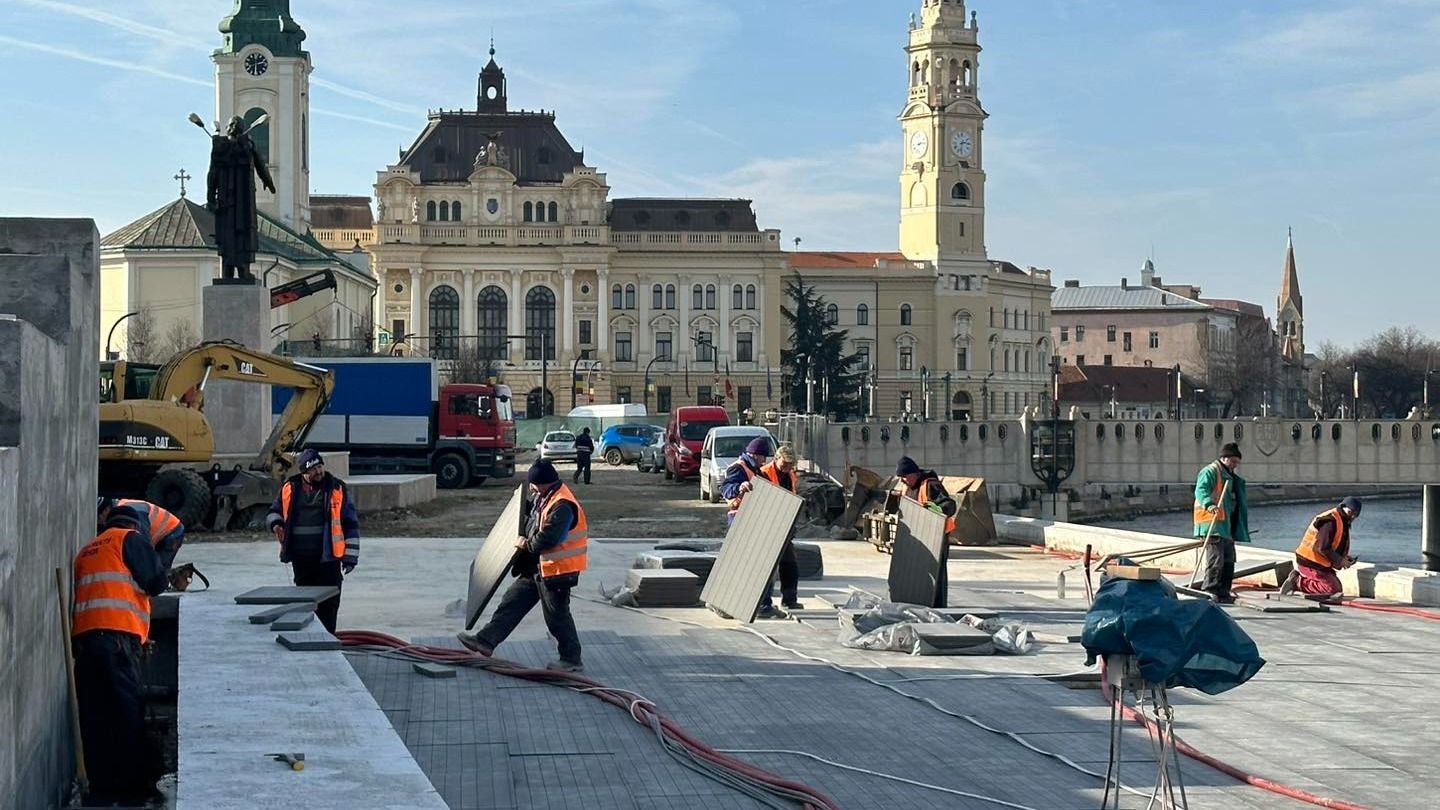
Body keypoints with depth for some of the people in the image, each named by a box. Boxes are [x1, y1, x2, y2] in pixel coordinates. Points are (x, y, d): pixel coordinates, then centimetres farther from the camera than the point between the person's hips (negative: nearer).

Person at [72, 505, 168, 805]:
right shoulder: (130, 539, 8)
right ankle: (132, 786, -10)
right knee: (128, 712, -7)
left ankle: (102, 786, 4)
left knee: (95, 716, 5)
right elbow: (156, 582, 0)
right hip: (116, 634, -7)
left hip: (82, 636, 7)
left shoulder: (87, 550, 29)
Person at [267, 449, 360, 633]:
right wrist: (276, 523, -2)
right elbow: (275, 511, 23)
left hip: (327, 556, -3)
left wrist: (350, 556, -3)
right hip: (300, 557, 3)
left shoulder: (338, 490, 0)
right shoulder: (290, 488, 7)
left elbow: (351, 524, 1)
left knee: (328, 604, -5)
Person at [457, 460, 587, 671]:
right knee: (512, 601, 12)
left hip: (557, 570, -10)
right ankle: (486, 640, 17)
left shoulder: (562, 506, -24)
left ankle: (571, 660, 12)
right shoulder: (542, 498, 9)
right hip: (538, 567, 10)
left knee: (557, 615, 0)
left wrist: (526, 544, -13)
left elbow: (546, 539, -29)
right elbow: (532, 516, 32)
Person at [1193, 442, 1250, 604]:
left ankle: (1223, 593, 20)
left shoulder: (1230, 476, 26)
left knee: (1228, 561, 12)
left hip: (1227, 526, 10)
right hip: (1213, 525, -10)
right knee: (1216, 560, -16)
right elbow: (1201, 490, -24)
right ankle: (1209, 592, -16)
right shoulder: (1210, 472, -6)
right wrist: (1209, 504, -43)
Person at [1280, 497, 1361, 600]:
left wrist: (1345, 557, 6)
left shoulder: (1342, 521, 14)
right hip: (1310, 564, -10)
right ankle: (1297, 583, -10)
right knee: (1334, 590, -15)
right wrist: (1340, 560, -16)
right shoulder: (1330, 521, -19)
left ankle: (1299, 578, 10)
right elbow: (1322, 548, -25)